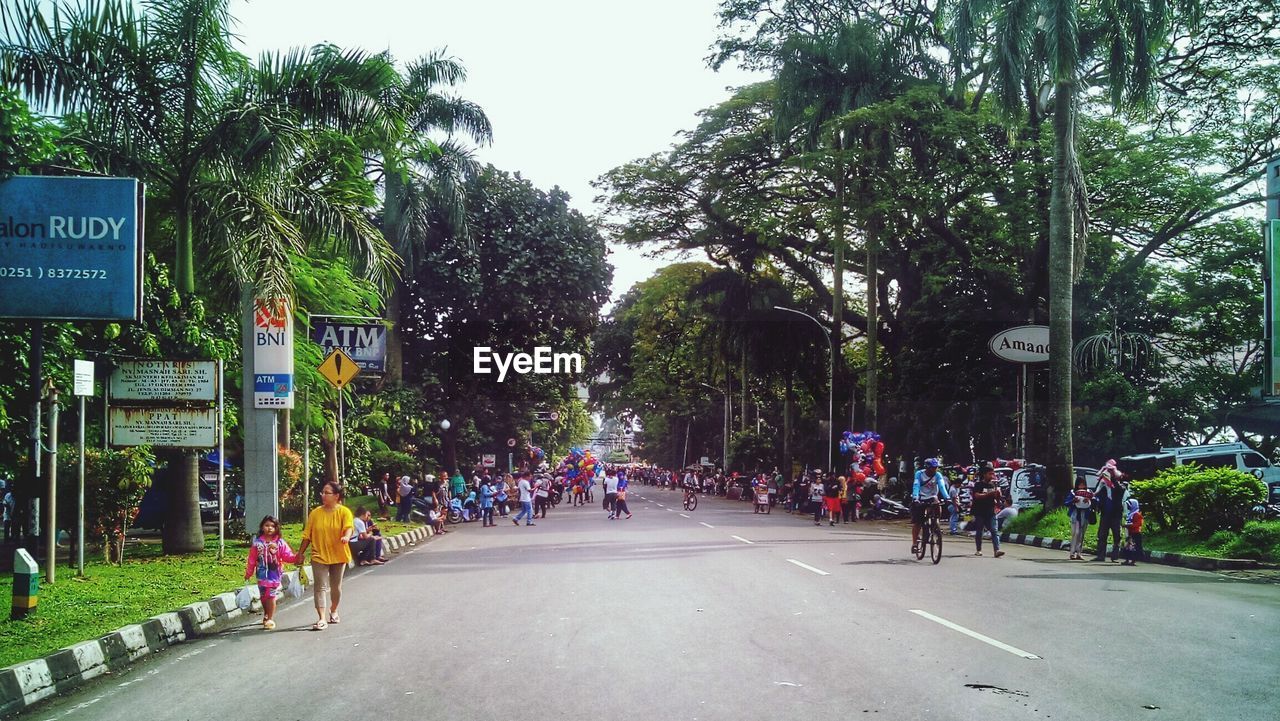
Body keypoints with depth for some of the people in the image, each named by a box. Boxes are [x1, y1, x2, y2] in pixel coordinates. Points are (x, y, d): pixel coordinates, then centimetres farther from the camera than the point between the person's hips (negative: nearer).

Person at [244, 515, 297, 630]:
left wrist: (296, 557, -26)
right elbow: (252, 559, 6)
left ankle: (270, 619, 7)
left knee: (272, 597, -3)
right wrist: (248, 573, 10)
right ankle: (266, 615, 32)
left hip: (275, 574, -2)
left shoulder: (280, 543, -3)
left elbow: (287, 556, -7)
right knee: (263, 596, 12)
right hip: (262, 574, 2)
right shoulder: (257, 543, 0)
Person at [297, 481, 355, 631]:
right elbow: (307, 535, 5)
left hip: (338, 556, -1)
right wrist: (301, 553, 6)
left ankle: (333, 611, 38)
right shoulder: (315, 513, 0)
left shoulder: (344, 512, -7)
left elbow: (349, 526, -25)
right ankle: (321, 619, -11)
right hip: (319, 556, 1)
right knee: (321, 587, -8)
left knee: (336, 586, 15)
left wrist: (346, 536, -46)